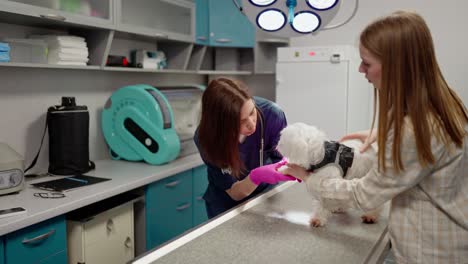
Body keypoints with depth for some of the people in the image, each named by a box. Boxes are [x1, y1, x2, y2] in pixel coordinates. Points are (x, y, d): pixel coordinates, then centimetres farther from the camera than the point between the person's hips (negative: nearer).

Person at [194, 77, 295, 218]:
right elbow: (234, 193, -22)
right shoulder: (206, 138, -30)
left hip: (265, 194, 2)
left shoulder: (271, 114, -28)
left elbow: (281, 159, -14)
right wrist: (255, 177, -42)